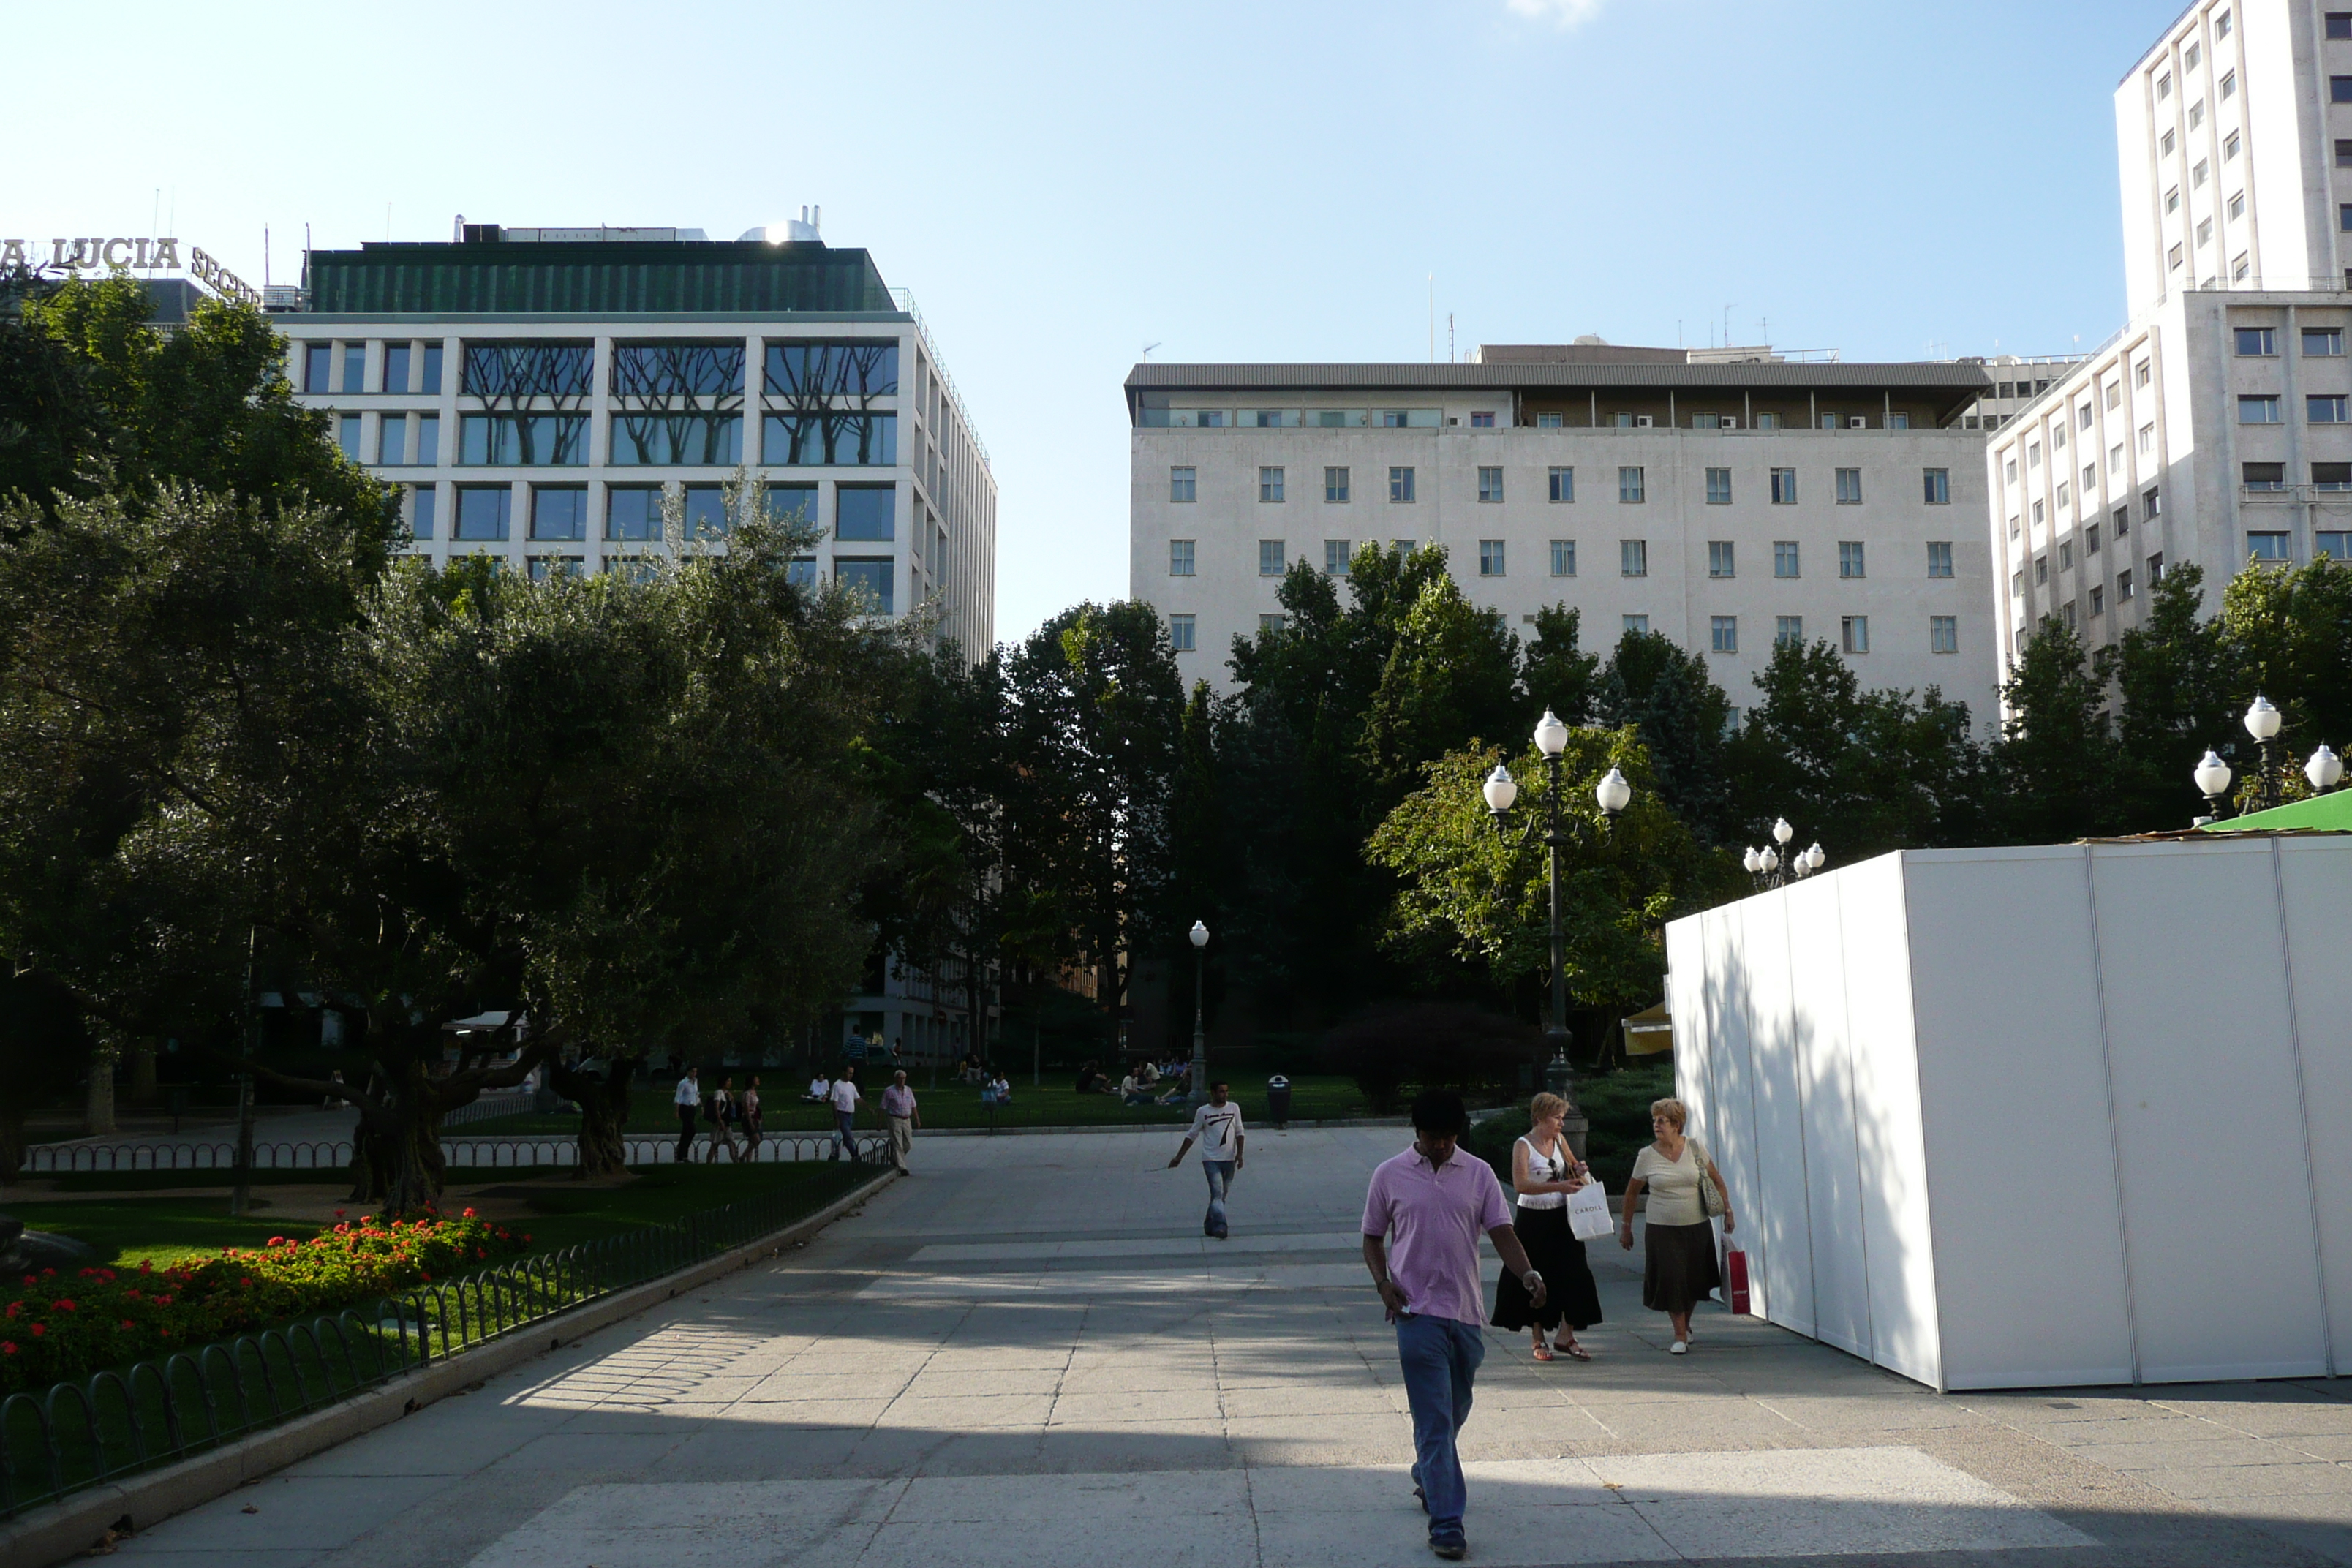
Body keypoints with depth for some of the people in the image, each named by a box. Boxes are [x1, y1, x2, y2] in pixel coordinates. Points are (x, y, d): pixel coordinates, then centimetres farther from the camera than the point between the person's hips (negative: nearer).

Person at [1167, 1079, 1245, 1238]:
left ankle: (1209, 1225, 23)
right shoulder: (1203, 1112, 1)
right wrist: (1179, 1157, 7)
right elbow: (1192, 1135, 7)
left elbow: (1239, 1132, 8)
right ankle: (1220, 1226, -23)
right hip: (1211, 1159, -3)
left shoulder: (1234, 1108, 7)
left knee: (1222, 1194, 9)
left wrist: (1239, 1154, -5)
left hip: (1229, 1160, 3)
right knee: (1217, 1192, -16)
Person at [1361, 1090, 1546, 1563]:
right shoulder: (1390, 1175, 0)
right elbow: (1373, 1238, 7)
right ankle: (1445, 1524, -4)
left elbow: (1501, 1232, -1)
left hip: (1467, 1311, 3)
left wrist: (1526, 1273, -20)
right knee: (1434, 1421, -7)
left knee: (1455, 1412, 18)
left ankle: (1426, 1478, 43)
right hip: (1418, 1312, -3)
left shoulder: (1479, 1173, 5)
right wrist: (1384, 1283, -10)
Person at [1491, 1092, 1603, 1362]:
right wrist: (1557, 1187, -31)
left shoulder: (1559, 1141, 7)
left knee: (1573, 1275, 1)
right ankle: (1539, 1339, 17)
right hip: (1533, 1220, -5)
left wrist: (1579, 1171, 0)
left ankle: (1565, 1336, 14)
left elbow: (1573, 1167, 24)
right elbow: (1520, 1184, -25)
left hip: (1561, 1218, 5)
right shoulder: (1523, 1146, -12)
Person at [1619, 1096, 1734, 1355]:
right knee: (1671, 1281, -6)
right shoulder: (1647, 1156, -3)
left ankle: (1685, 1325, 34)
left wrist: (1727, 1211, 6)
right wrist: (1626, 1227, 8)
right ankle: (1680, 1337, 5)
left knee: (1695, 1280, 8)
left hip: (1697, 1227, 1)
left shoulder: (1695, 1148, -1)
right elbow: (1632, 1193, 7)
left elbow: (1716, 1180, 10)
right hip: (1662, 1230, -1)